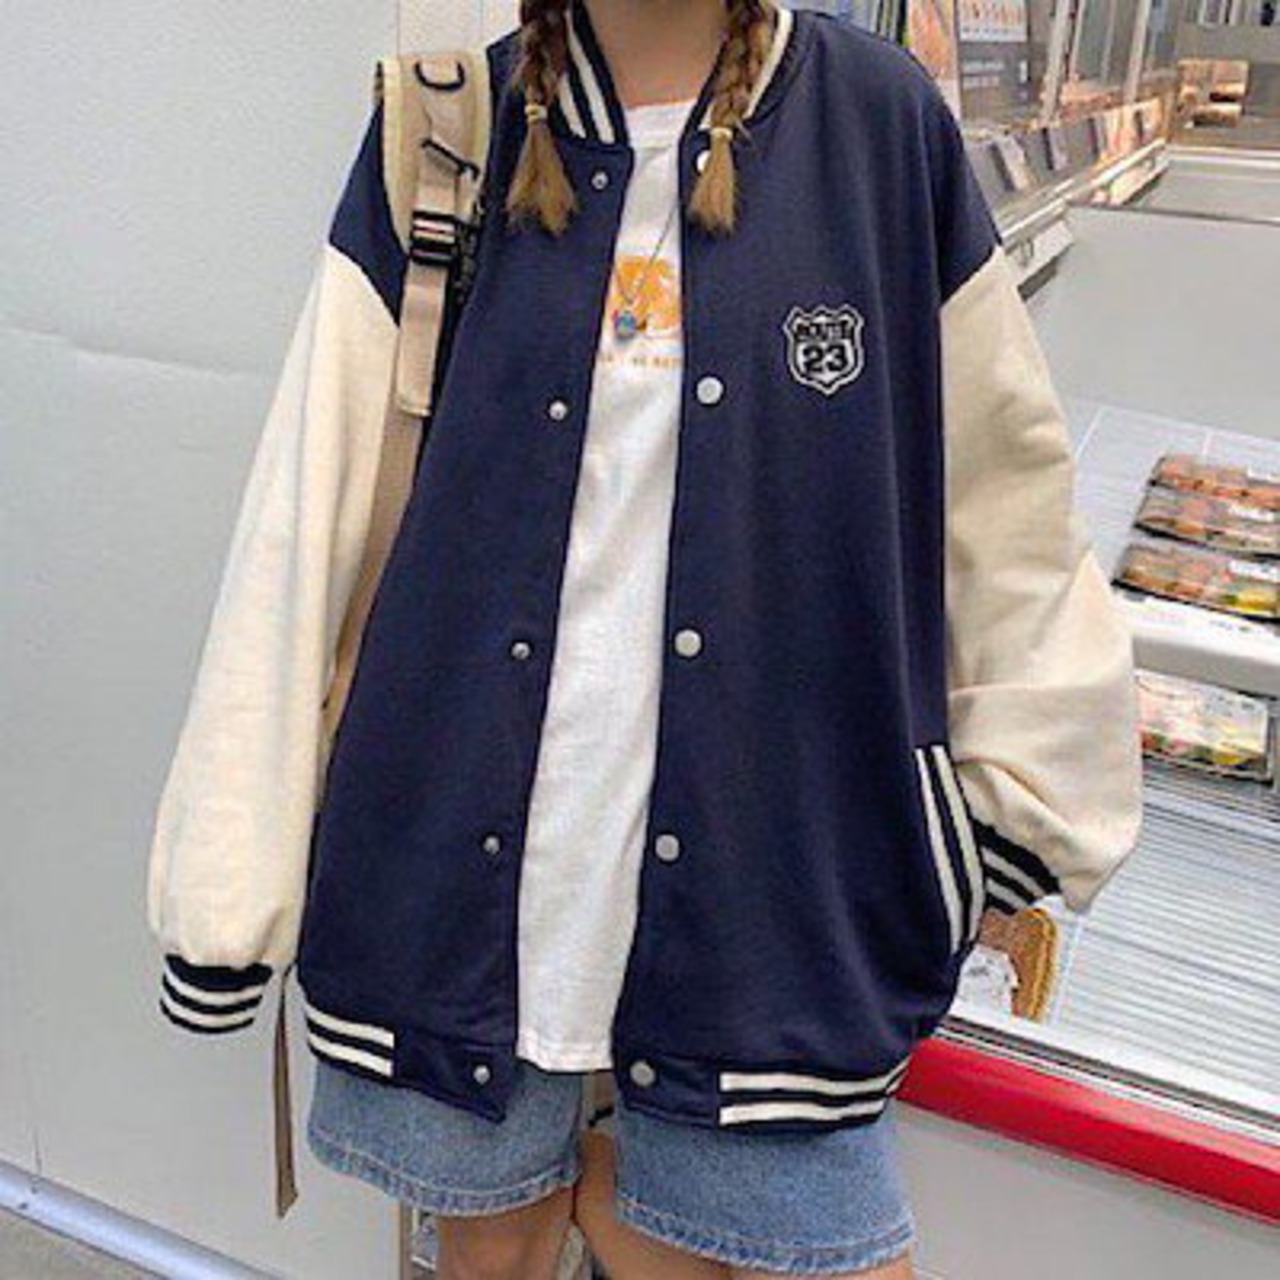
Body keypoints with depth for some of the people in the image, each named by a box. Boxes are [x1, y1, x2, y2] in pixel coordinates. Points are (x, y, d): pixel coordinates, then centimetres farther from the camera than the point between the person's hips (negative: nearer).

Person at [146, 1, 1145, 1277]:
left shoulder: (881, 122, -1)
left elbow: (1008, 495, 5)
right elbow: (302, 522, -2)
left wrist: (1032, 821, 10)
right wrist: (227, 879, -1)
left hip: (769, 877, 0)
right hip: (456, 863, 1)